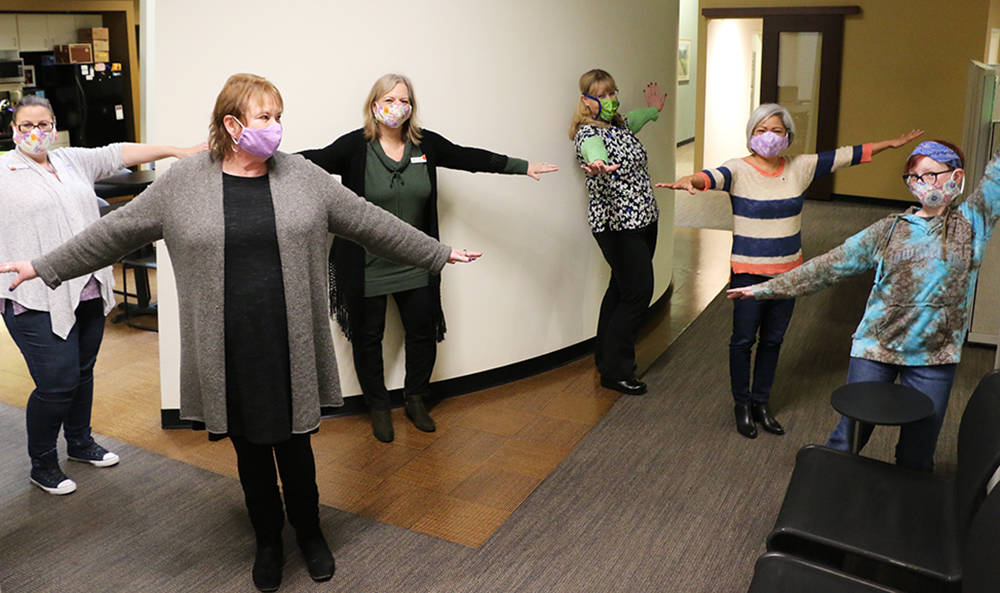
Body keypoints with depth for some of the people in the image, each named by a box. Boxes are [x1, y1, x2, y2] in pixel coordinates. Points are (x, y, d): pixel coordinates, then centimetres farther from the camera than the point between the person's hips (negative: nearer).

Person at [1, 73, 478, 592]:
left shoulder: (304, 176, 0)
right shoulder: (183, 181, -1)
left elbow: (372, 223, 4)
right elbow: (115, 231, 7)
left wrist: (439, 254, 5)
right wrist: (45, 267, 10)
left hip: (290, 347, 0)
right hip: (228, 351, 0)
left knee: (294, 446, 12)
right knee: (250, 450, 15)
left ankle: (309, 533, 37)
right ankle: (268, 540, 37)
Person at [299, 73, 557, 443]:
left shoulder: (426, 144, 1)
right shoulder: (356, 146, -10)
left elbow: (470, 158, 8)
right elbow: (314, 160, -18)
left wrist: (522, 167, 11)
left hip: (415, 266, 4)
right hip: (366, 268, -3)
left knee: (423, 332, 12)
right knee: (368, 338, 9)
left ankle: (416, 400, 35)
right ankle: (378, 407, 29)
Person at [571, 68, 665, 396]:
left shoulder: (620, 124, 11)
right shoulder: (588, 133, -17)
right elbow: (594, 150, -43)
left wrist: (652, 110, 54)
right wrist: (598, 164, -65)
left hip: (643, 219, 9)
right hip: (617, 226, -9)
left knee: (622, 288, 15)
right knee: (639, 292, -8)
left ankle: (605, 356, 28)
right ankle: (615, 371, 3)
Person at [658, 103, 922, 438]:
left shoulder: (800, 168, 3)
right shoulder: (739, 170, -11)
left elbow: (847, 156, 11)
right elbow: (712, 177, -31)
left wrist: (892, 144, 16)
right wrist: (689, 181, -53)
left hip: (788, 271, 4)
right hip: (748, 271, -4)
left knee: (773, 340, 14)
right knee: (743, 340, 4)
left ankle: (761, 404, 30)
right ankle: (742, 406, 23)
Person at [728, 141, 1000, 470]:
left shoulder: (971, 222, 4)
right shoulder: (890, 229, 5)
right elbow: (831, 265, 4)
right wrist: (767, 288, 2)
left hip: (934, 359, 0)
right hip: (875, 348, 0)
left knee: (917, 457, 9)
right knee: (849, 437, 4)